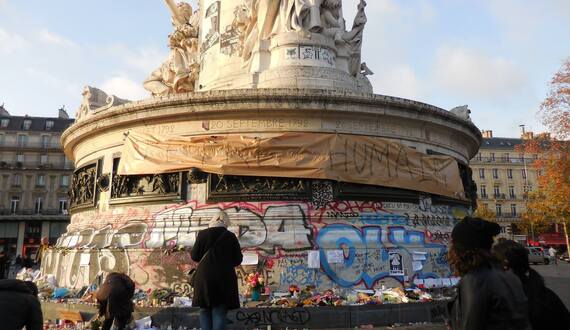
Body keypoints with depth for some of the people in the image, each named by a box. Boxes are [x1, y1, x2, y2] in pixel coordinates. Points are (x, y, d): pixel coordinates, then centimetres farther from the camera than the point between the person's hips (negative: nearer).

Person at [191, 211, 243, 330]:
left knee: (205, 310, 13)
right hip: (224, 278, 0)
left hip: (204, 277, 0)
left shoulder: (202, 234, -1)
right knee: (219, 312, 4)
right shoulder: (231, 236, 0)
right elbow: (238, 259, 3)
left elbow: (194, 256, 3)